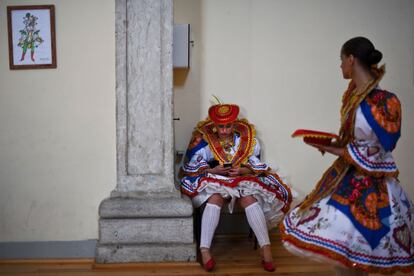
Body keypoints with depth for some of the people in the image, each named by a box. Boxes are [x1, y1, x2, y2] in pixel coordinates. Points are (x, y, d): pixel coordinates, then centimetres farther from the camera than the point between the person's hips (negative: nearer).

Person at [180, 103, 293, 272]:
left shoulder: (246, 138, -1)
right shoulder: (204, 140, -5)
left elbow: (257, 167, 4)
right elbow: (191, 167, -2)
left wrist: (242, 171, -18)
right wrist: (213, 170, -17)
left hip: (242, 180, 2)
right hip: (213, 181, -1)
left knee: (249, 198, -30)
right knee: (215, 198, -34)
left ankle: (266, 248, -32)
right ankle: (204, 250, -39)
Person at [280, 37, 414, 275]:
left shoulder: (385, 102, -20)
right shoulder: (353, 94, 3)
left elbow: (369, 157, -18)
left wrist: (332, 149, -12)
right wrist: (332, 143, 0)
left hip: (370, 183, -7)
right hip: (347, 175, 8)